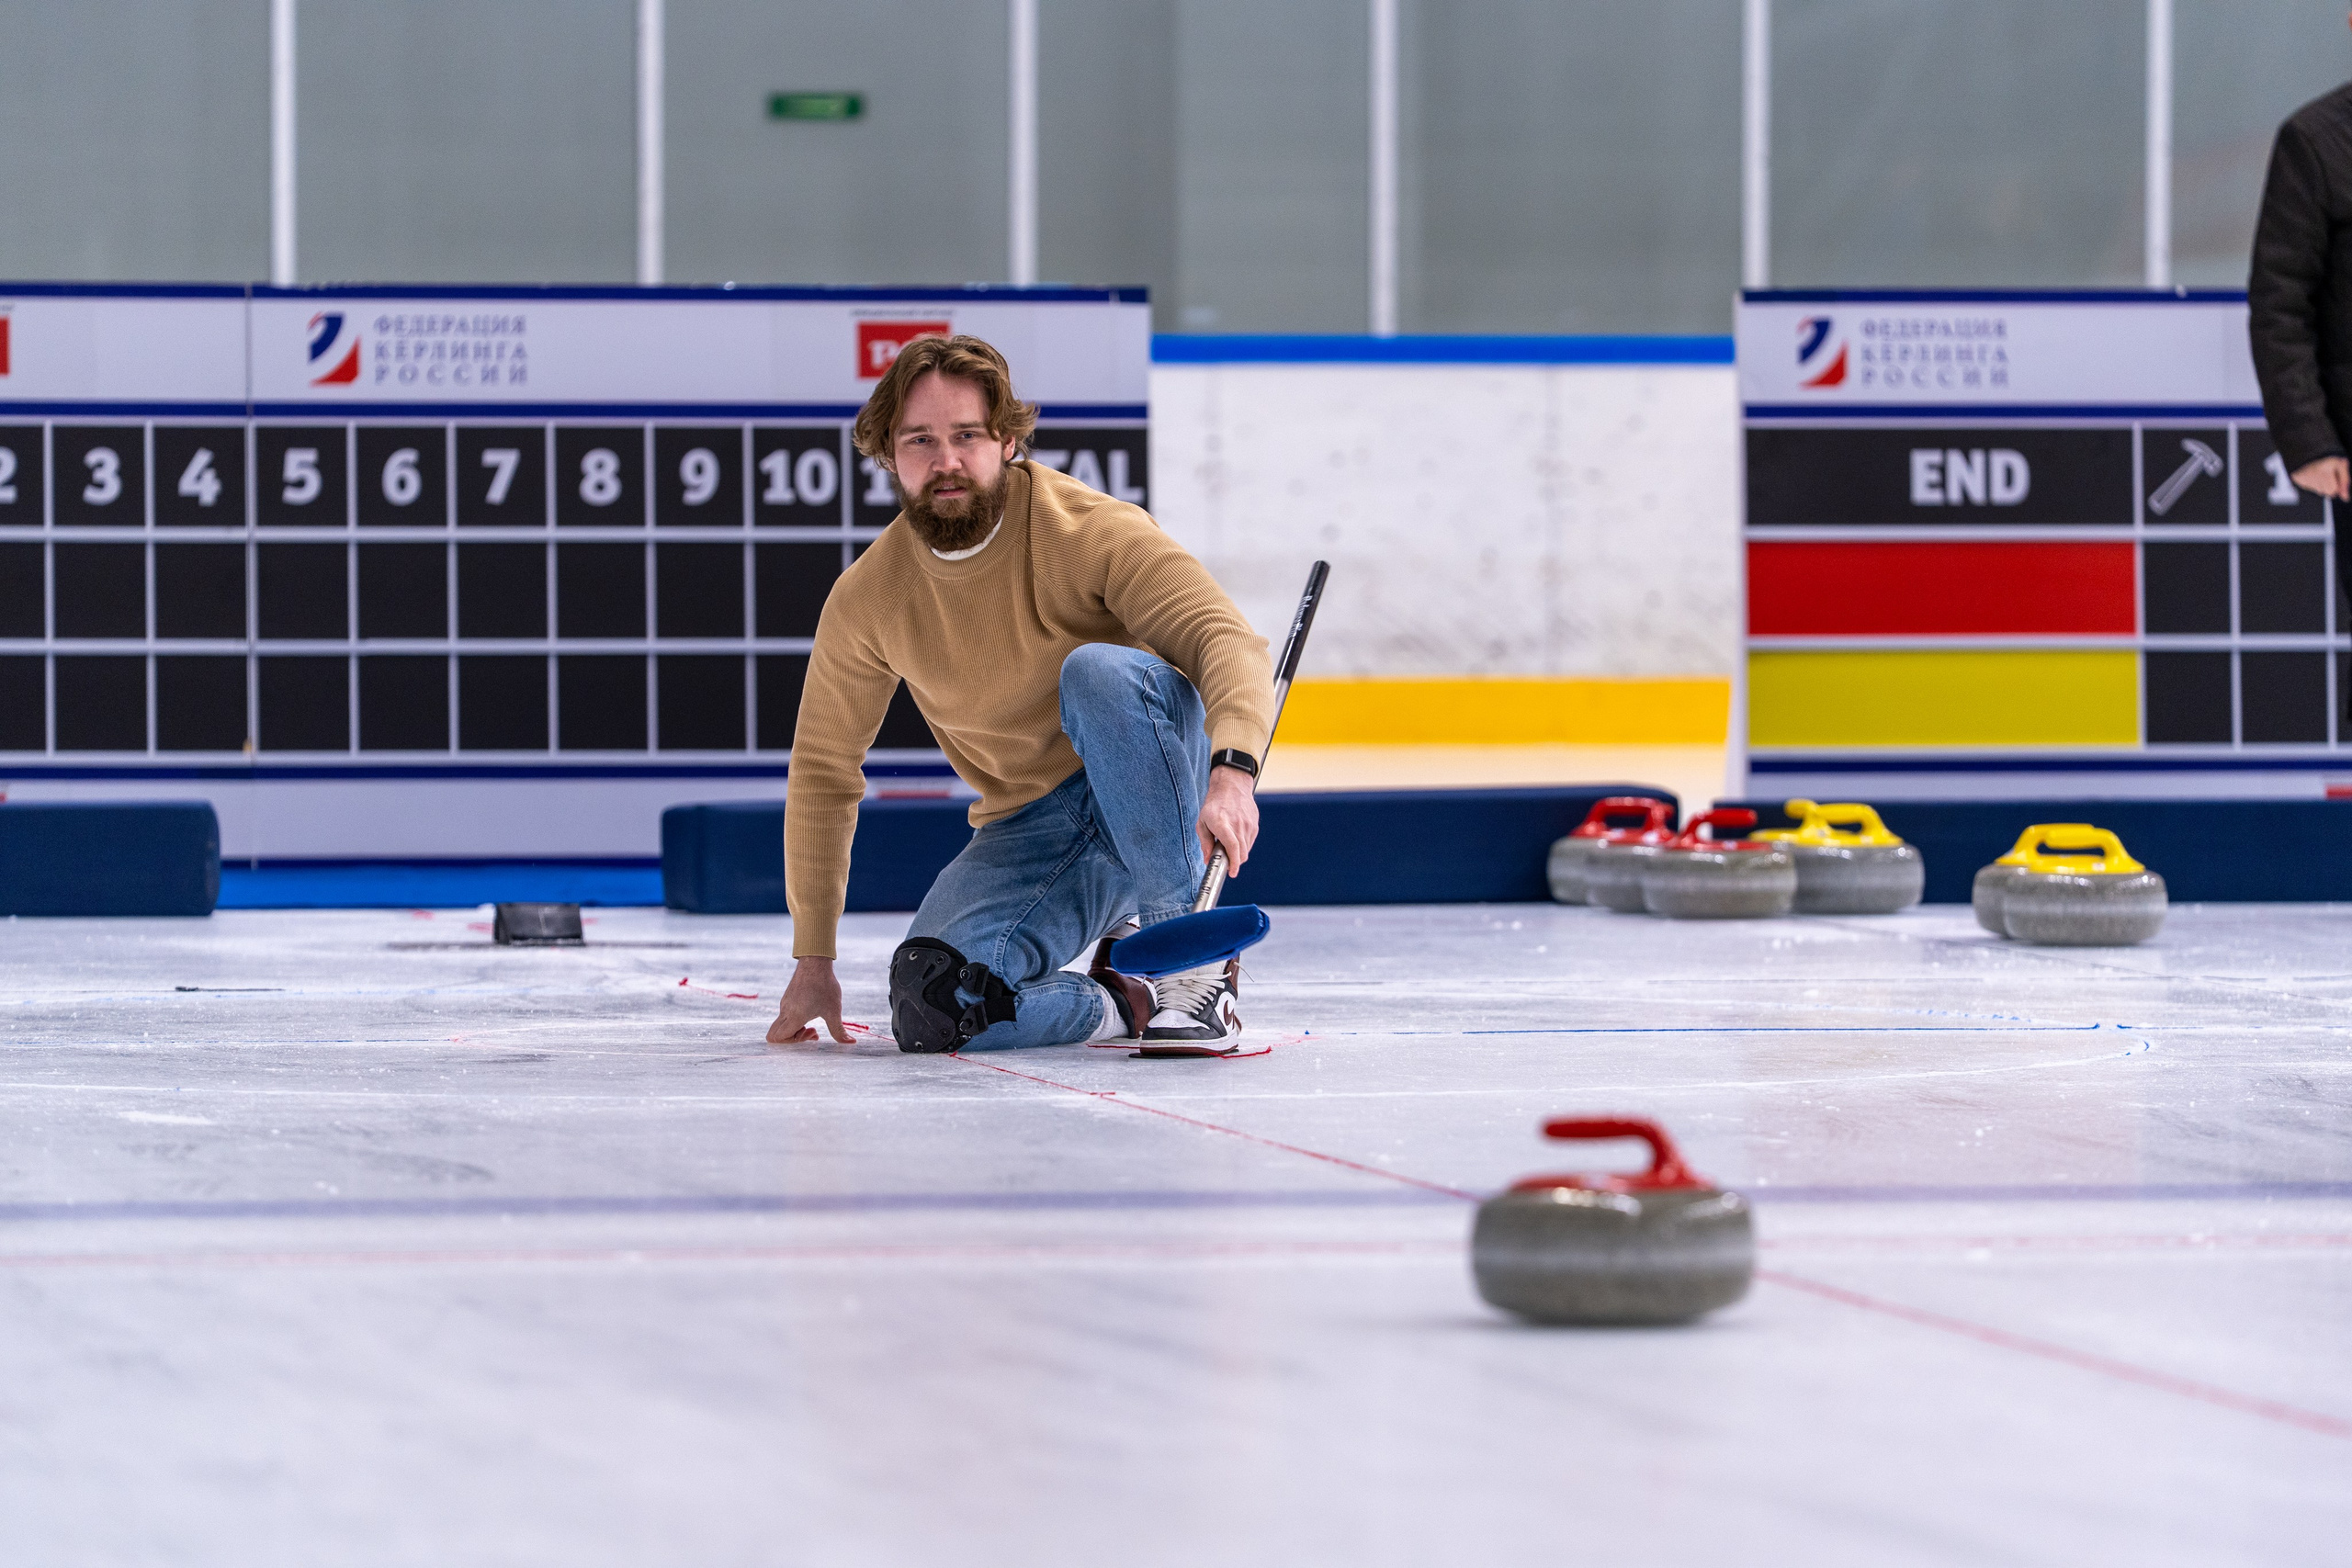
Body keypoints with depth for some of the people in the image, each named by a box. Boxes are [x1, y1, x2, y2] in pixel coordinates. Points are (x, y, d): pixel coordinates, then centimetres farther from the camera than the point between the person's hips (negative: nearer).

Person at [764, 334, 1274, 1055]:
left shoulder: (1091, 531, -15)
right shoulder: (865, 600, -3)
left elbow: (1231, 644, -25)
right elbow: (823, 776, 7)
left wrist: (1232, 771, -47)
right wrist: (812, 963, 8)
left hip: (1153, 802, -2)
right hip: (1028, 831, 2)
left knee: (1097, 669, -36)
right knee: (928, 1006, -27)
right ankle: (1125, 1000, -1)